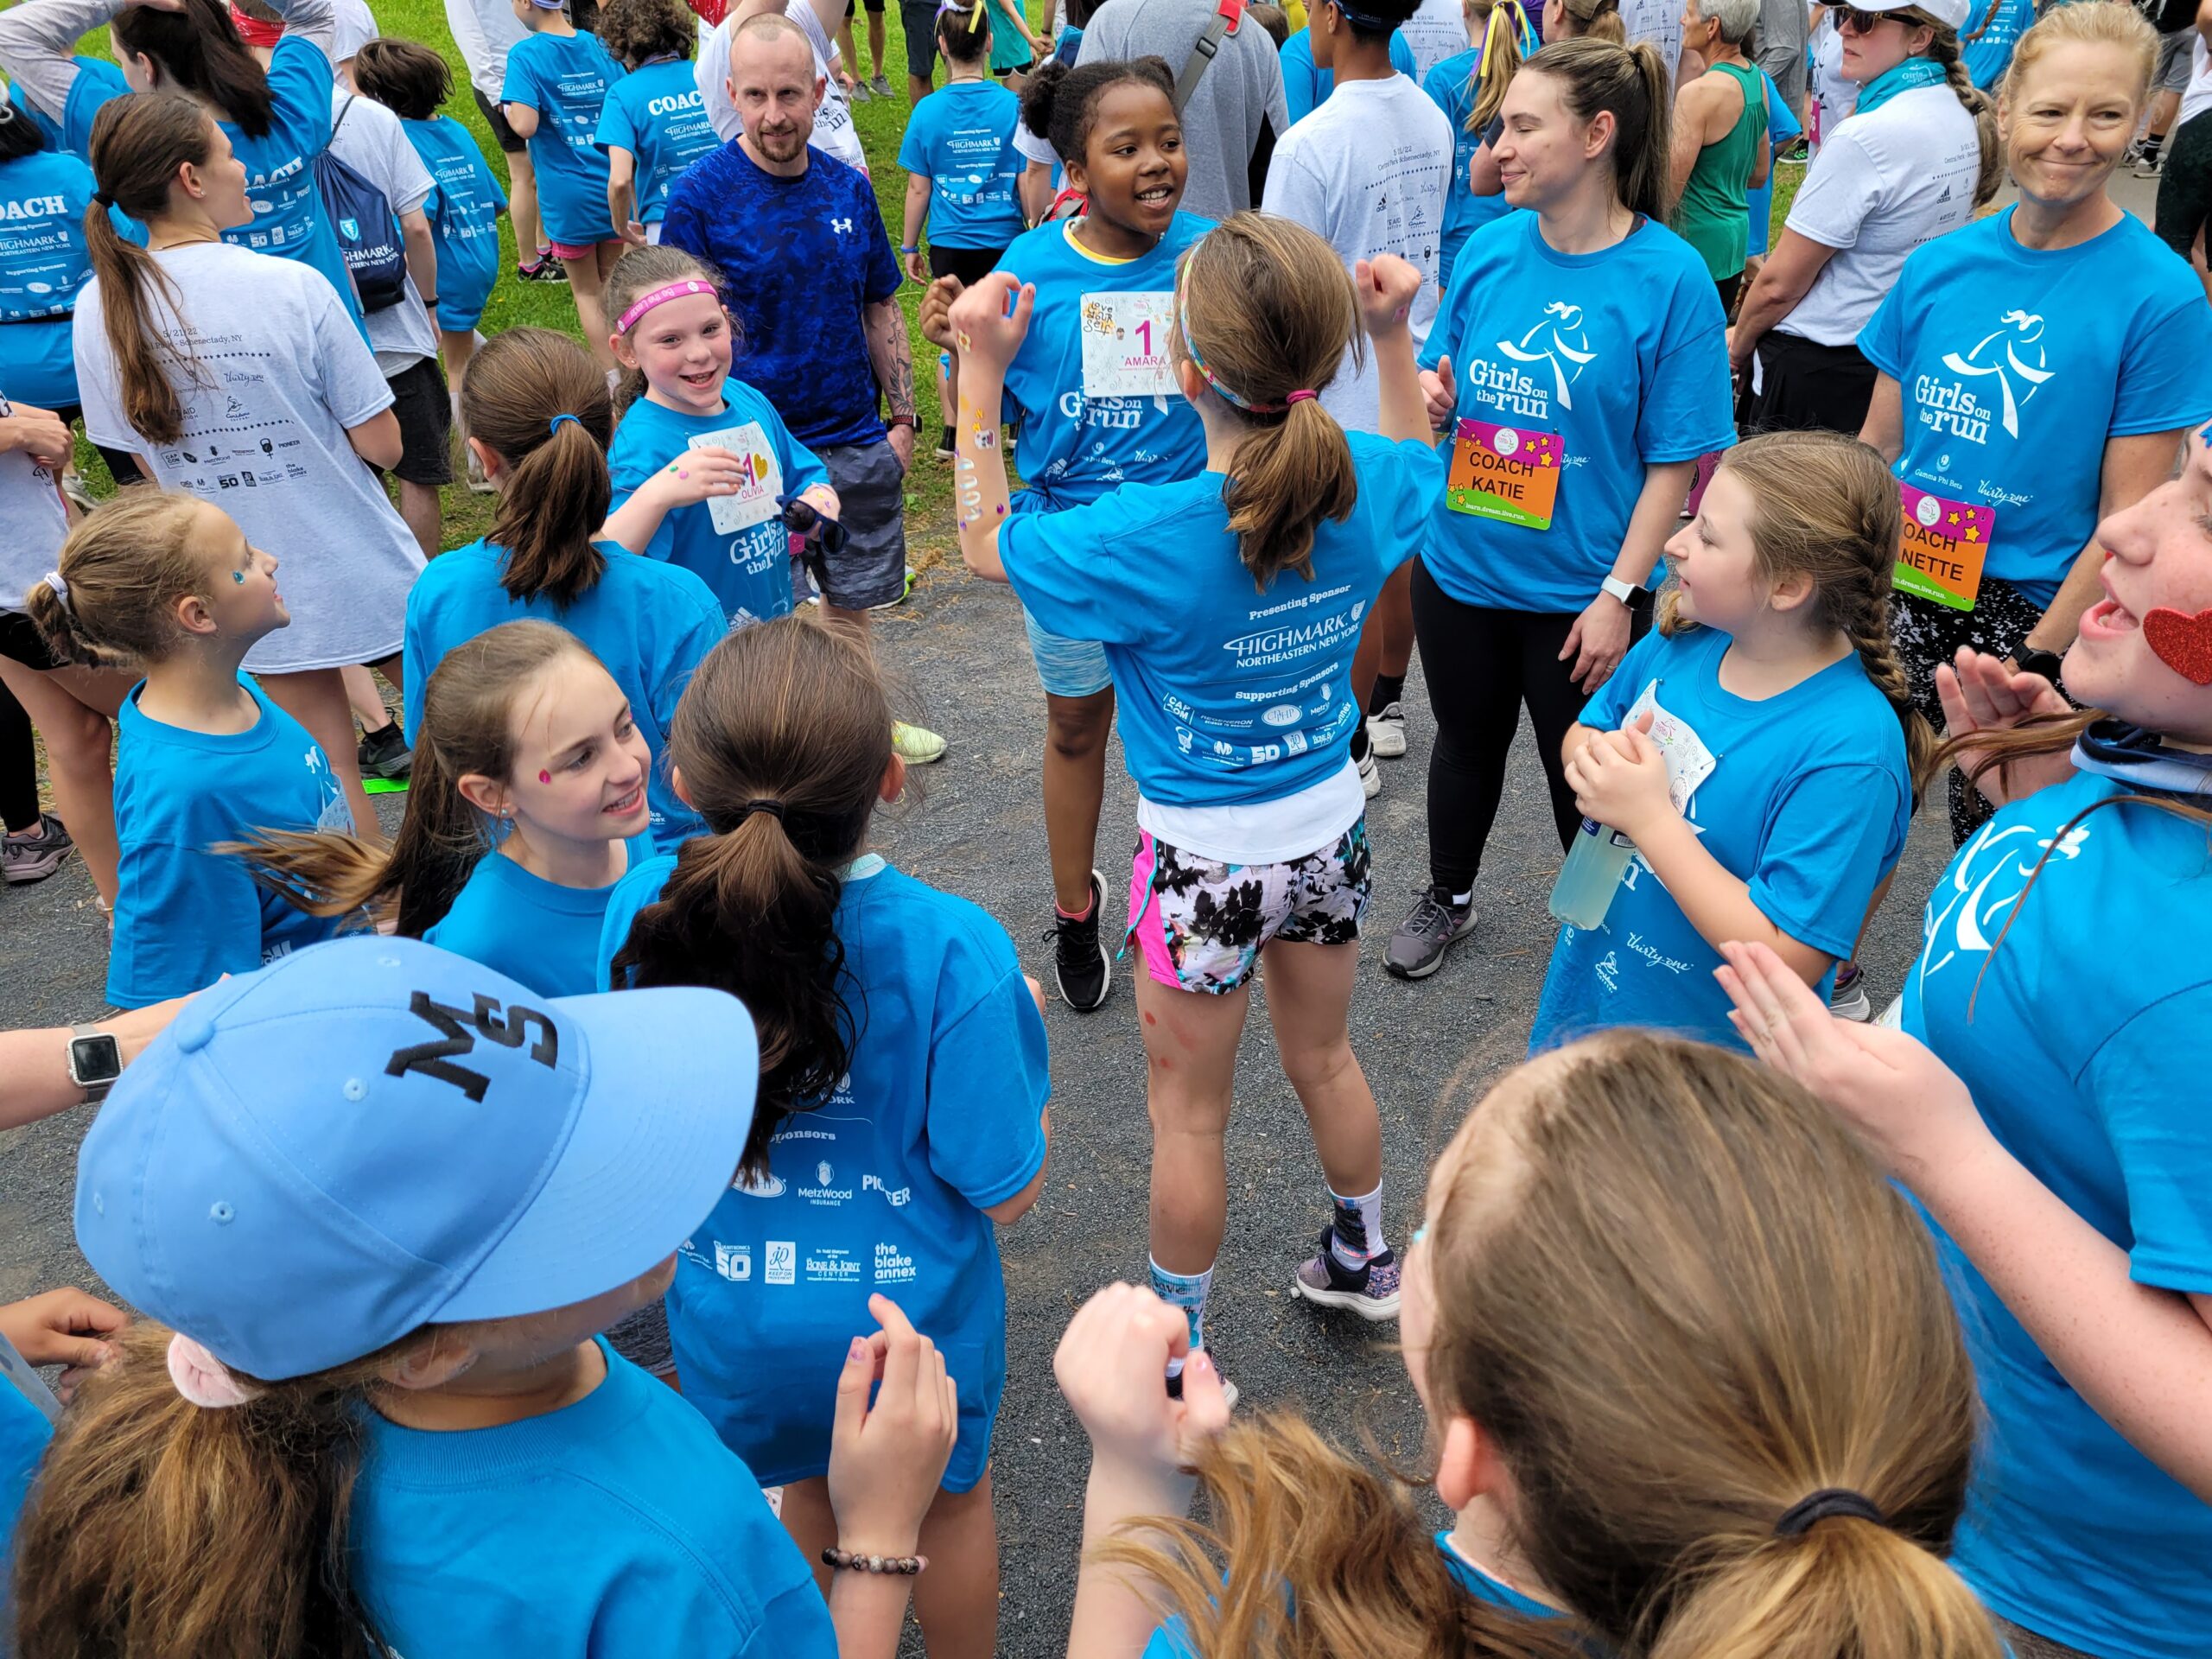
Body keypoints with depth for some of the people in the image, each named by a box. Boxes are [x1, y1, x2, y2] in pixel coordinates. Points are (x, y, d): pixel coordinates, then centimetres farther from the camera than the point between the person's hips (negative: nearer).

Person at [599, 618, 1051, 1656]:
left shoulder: (644, 912, -21)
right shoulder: (951, 952, -31)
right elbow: (1008, 1187, -20)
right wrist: (1018, 1030, -5)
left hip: (733, 1310, 3)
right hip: (909, 1311, -2)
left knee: (809, 1492, 32)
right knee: (948, 1504, 28)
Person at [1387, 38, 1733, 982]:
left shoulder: (1669, 276, -15)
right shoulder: (1489, 249, -2)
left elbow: (1676, 460, -14)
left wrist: (1619, 595, -16)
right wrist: (1429, 396, -13)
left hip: (1578, 592, -4)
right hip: (1459, 565, 4)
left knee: (1581, 772, 13)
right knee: (1467, 741, 22)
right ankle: (1448, 897, 46)